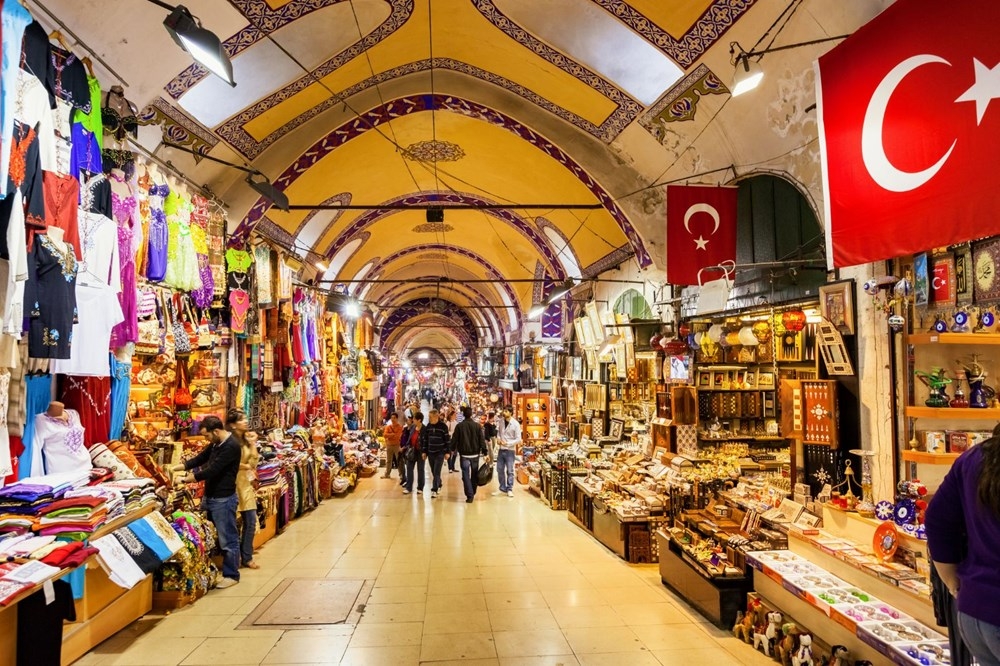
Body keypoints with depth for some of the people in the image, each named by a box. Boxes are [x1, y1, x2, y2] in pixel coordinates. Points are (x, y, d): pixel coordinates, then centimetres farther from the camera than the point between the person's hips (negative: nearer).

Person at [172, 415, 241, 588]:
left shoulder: (231, 446, -21)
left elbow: (213, 470, -24)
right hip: (210, 496, 10)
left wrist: (188, 479, -17)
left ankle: (231, 575, 11)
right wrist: (178, 467, 5)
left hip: (223, 499, -10)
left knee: (227, 539, 0)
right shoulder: (216, 444, 11)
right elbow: (200, 458, 17)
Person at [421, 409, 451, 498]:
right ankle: (438, 485, 30)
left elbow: (447, 440, -6)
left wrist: (448, 452, -8)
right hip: (430, 452, 5)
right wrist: (424, 451, 8)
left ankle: (434, 490, -6)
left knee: (437, 472, -8)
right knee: (433, 472, 12)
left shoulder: (443, 426, -9)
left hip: (440, 453, -5)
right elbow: (425, 439, 10)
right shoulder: (428, 426, 4)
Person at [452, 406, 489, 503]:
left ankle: (469, 495, -9)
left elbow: (454, 439, 0)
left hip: (464, 454, -2)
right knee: (474, 474, 16)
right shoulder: (477, 425, -3)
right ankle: (473, 493, 25)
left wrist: (453, 450, 15)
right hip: (475, 454, 2)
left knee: (466, 475, -1)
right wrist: (485, 452, -2)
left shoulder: (459, 426, -5)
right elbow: (482, 440, -5)